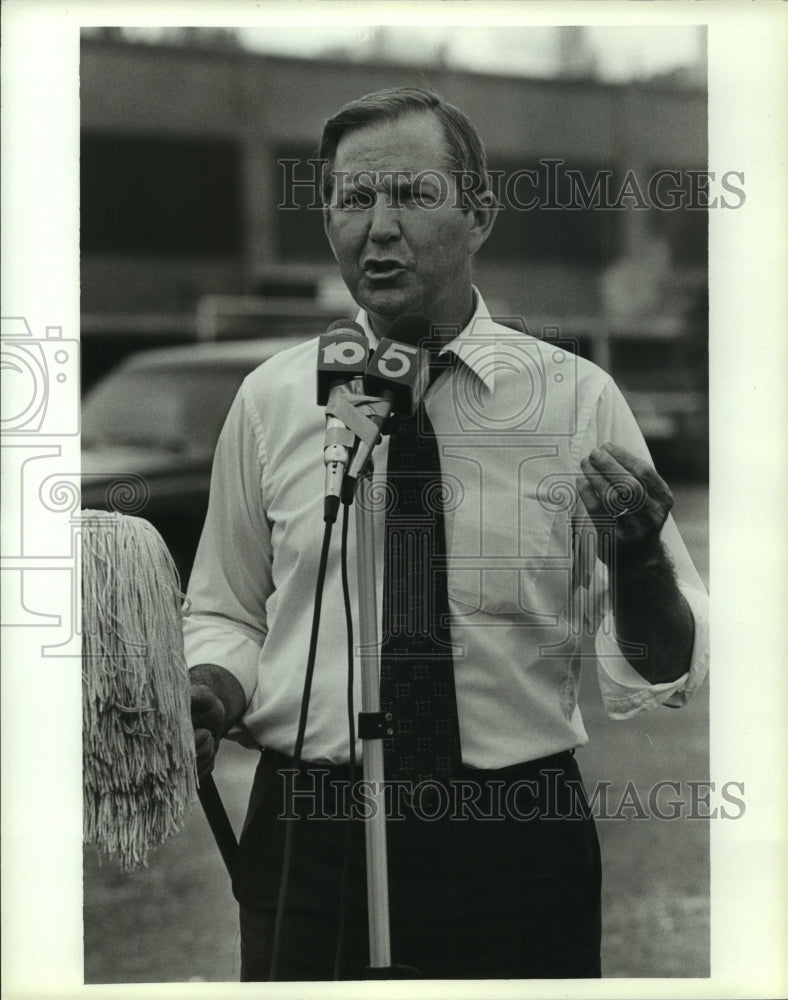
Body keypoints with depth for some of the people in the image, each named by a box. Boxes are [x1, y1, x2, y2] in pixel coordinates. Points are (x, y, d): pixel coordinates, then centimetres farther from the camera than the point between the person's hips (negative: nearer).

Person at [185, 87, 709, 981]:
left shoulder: (578, 401, -3)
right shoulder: (270, 400, 2)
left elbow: (660, 678, -4)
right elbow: (224, 612, 14)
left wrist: (638, 560, -25)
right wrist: (212, 690, -8)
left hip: (516, 850, -1)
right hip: (308, 835, 1)